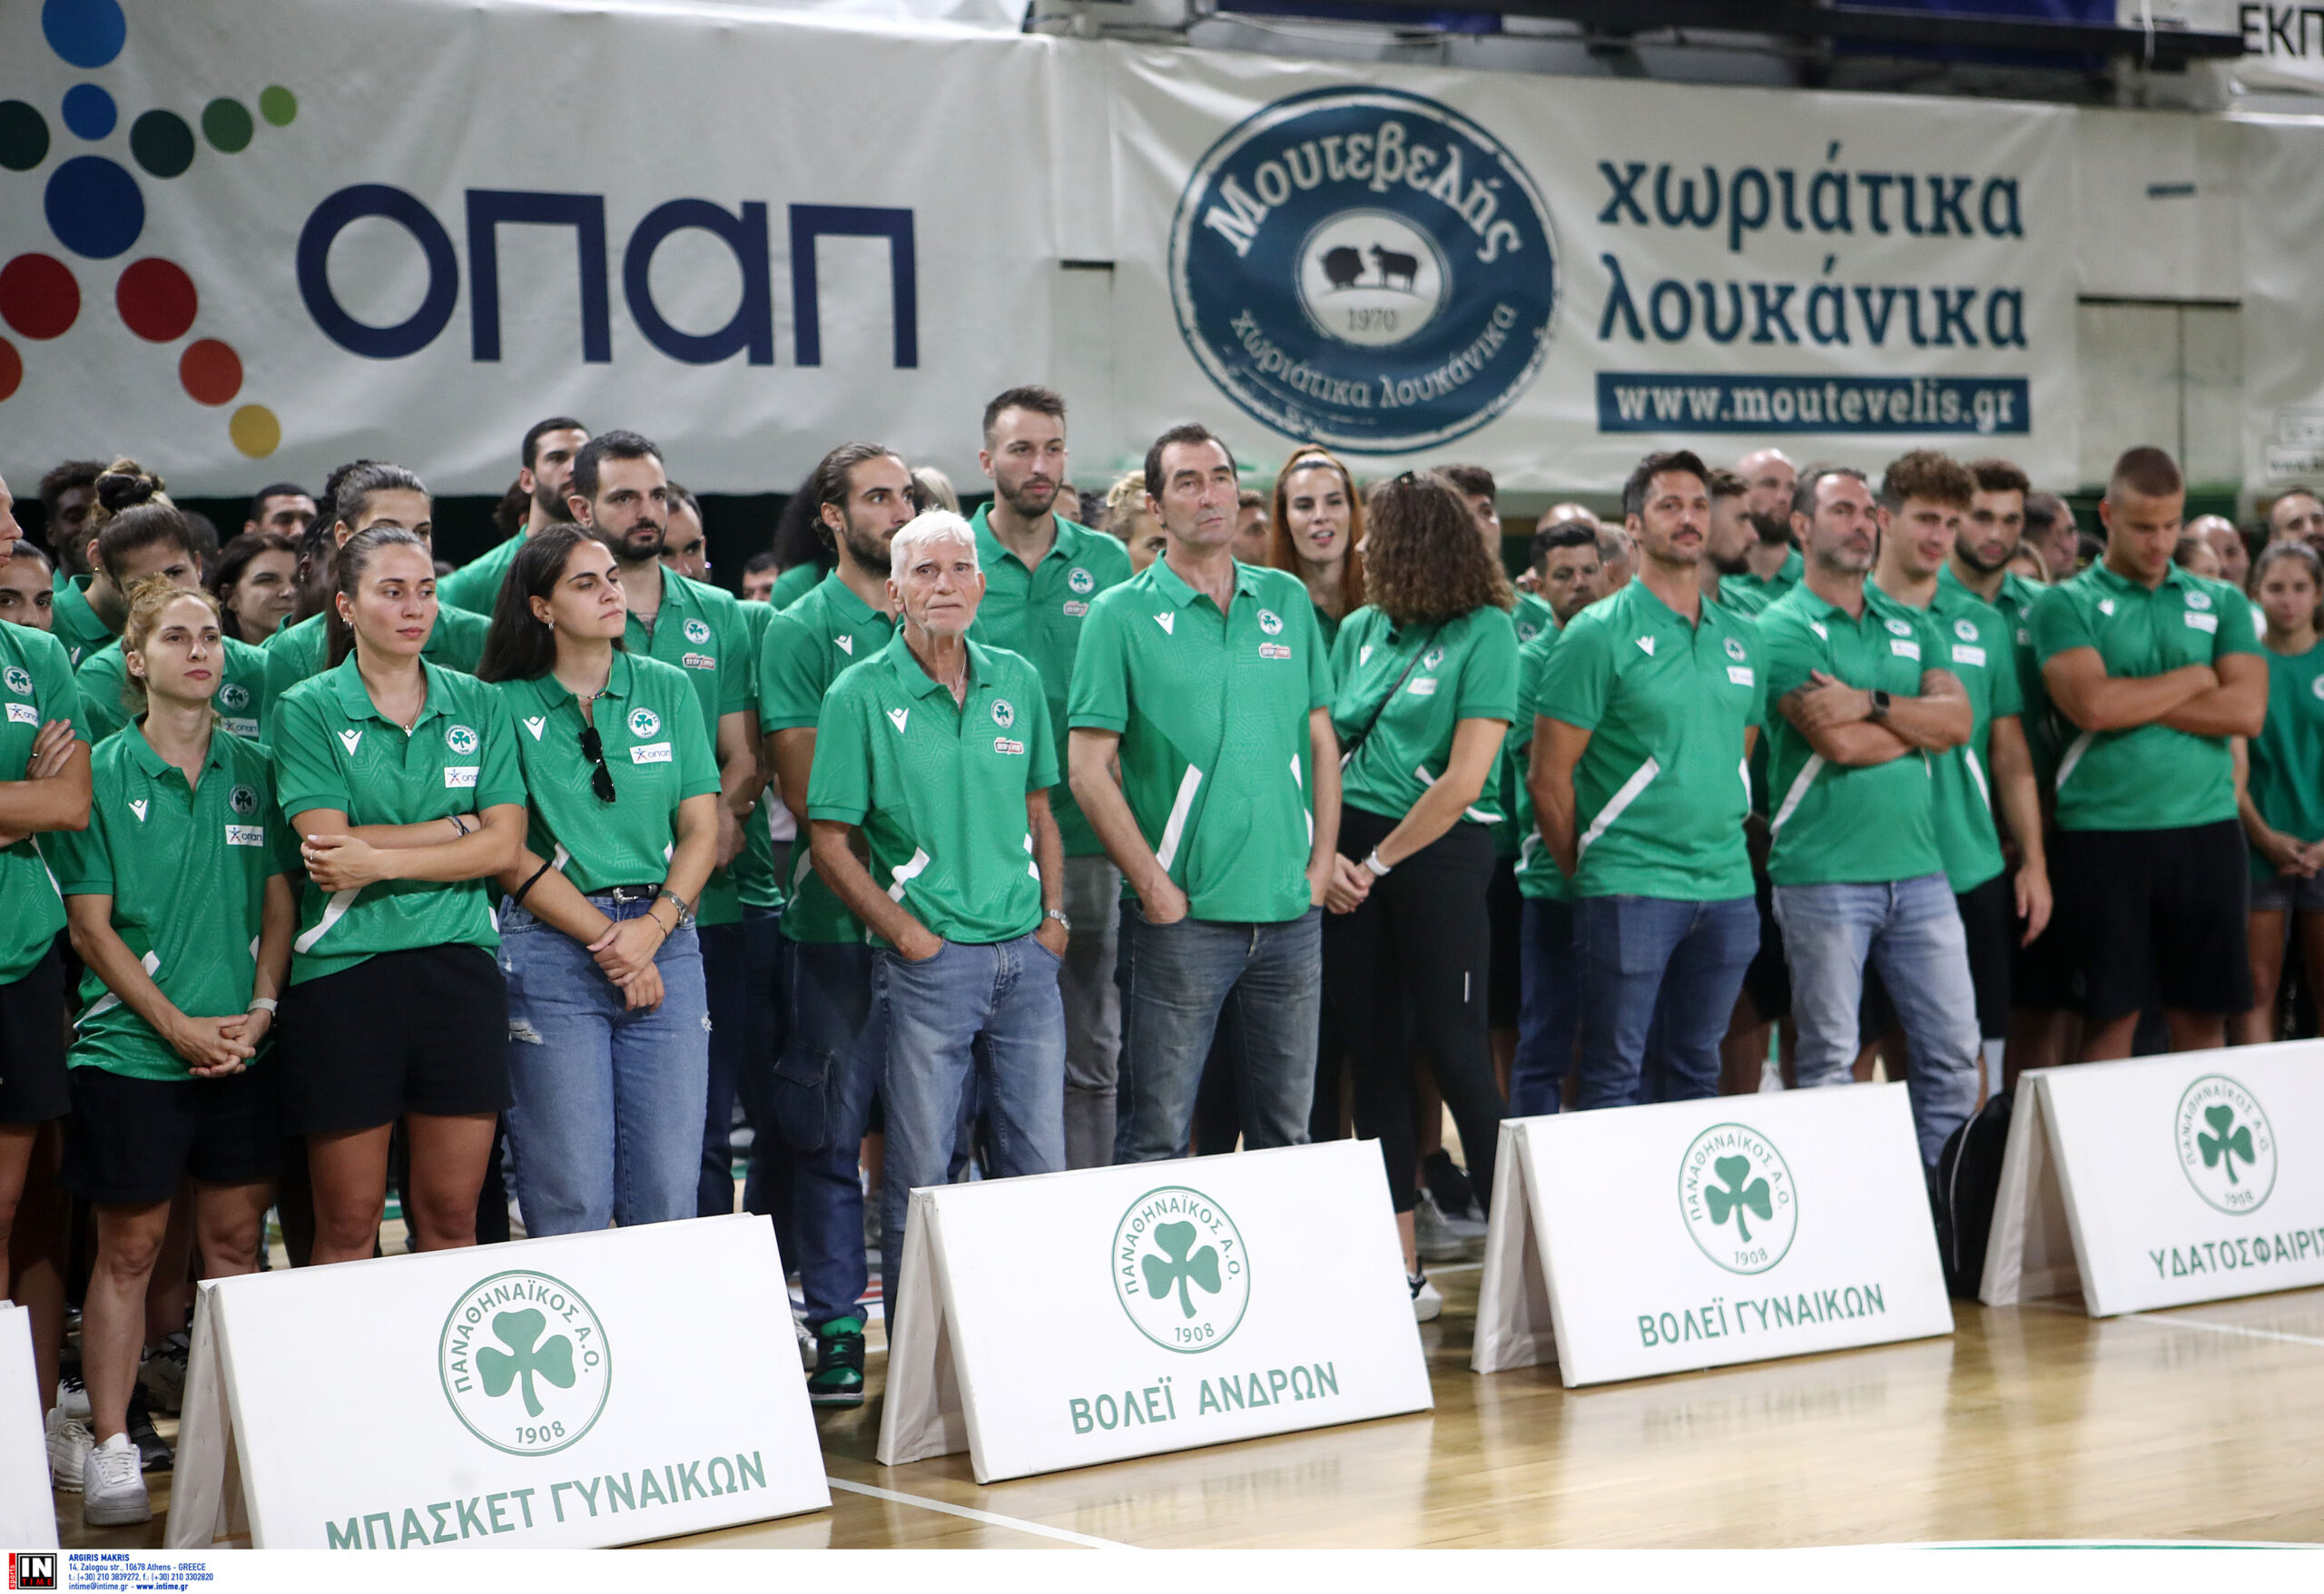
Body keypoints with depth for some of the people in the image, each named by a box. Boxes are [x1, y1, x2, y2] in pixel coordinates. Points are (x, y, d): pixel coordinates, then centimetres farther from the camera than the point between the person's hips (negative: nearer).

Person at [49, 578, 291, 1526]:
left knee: (236, 1237, 7)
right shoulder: (102, 774, -2)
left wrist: (260, 1008, -5)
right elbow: (90, 923, -5)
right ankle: (111, 1448, 6)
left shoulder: (253, 772, 8)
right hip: (131, 1047, -3)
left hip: (243, 1048, 3)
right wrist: (176, 1024, -12)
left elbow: (280, 899, 10)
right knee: (129, 1248, 1)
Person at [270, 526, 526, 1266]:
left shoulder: (477, 704, 9)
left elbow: (504, 846, 0)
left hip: (458, 965, 2)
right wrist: (459, 825, -8)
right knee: (347, 1224, 1)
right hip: (345, 973, -2)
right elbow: (328, 845, -10)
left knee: (450, 1216, 4)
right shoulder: (307, 710, 1)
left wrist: (379, 858, -11)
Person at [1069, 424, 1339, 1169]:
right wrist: (1155, 887, -11)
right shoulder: (1122, 615, -3)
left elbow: (1321, 741, 14)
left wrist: (1321, 864, 4)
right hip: (1181, 917, -4)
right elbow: (1089, 771, -6)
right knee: (1155, 1137, 0)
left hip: (1291, 912, 4)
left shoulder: (1288, 600, 10)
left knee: (1286, 1131, 11)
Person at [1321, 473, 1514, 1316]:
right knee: (1375, 1058, 6)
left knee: (1457, 1052, -6)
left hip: (1440, 853, -6)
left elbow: (1464, 780, -12)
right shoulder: (1359, 630, 11)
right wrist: (1326, 855, -6)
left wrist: (1376, 863, -9)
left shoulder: (1485, 632, -6)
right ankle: (1399, 1265, 12)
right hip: (1352, 859, 6)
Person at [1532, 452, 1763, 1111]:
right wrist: (1585, 872, 0)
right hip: (1630, 889, -5)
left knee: (1698, 1071, 12)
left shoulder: (1741, 635, 12)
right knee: (1614, 1074, -1)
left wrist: (1719, 848, 14)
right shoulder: (1598, 634, -5)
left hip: (1728, 887, 5)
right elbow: (1548, 776, -5)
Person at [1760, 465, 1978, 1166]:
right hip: (1823, 876, -5)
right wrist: (1921, 723, 1)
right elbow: (1839, 742, -14)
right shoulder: (1782, 628, -2)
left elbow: (1959, 717, 1)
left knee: (1953, 1049, 4)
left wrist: (1871, 703, -12)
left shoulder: (1911, 626, 16)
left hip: (1917, 870, 5)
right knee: (1830, 1061, 0)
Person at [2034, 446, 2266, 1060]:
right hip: (2103, 832, -3)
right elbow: (2091, 706, -14)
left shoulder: (2221, 604, 12)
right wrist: (2196, 677, -2)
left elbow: (2247, 712, -3)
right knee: (2111, 1015, 1)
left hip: (2206, 831, 3)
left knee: (2203, 1014, 6)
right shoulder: (2066, 605, 2)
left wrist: (2133, 699, -8)